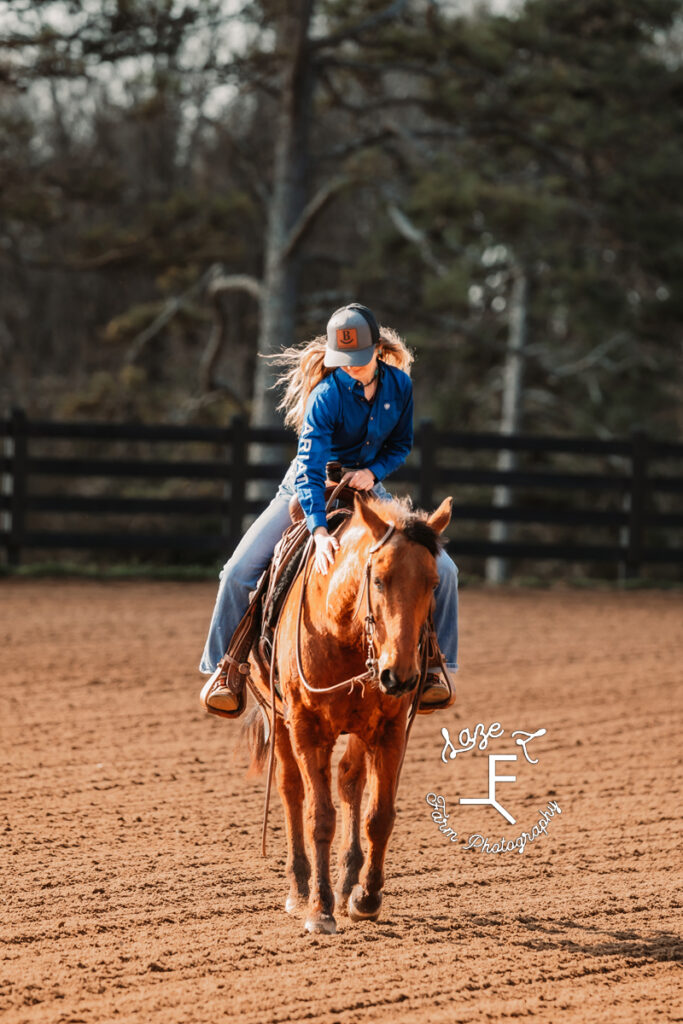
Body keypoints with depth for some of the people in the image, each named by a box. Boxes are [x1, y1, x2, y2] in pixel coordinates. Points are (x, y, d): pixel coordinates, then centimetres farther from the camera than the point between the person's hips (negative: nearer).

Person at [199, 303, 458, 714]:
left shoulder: (399, 385, -10)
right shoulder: (327, 395, -25)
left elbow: (401, 443, 5)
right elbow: (309, 469, -33)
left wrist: (373, 471, -18)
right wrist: (319, 532, -47)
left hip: (368, 491, 4)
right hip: (309, 492, -3)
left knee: (442, 570, -12)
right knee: (239, 572, -19)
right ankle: (222, 668, -1)